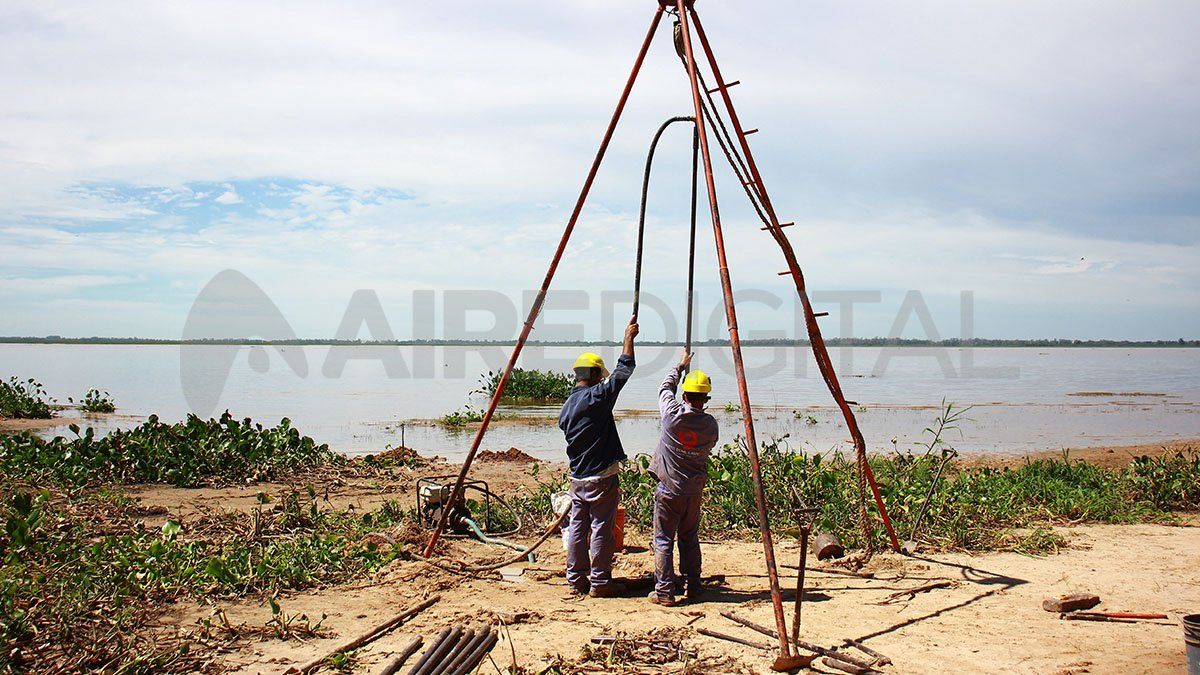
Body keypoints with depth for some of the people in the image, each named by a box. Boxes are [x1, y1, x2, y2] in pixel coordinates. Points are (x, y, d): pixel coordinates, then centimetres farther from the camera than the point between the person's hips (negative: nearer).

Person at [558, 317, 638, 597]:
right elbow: (622, 374, -15)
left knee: (577, 529, 11)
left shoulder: (567, 406, 9)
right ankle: (600, 582, 4)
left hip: (577, 478, 8)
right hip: (602, 478, -8)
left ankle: (576, 579, 17)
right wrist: (628, 340, -5)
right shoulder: (595, 397, -15)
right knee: (601, 530, -1)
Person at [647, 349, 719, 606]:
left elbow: (665, 388, 6)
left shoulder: (673, 414, -13)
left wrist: (680, 366, 21)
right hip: (695, 490, 4)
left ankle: (664, 592, -2)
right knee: (690, 539, 16)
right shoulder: (710, 424, -5)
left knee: (663, 540, 0)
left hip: (669, 490, -3)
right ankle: (692, 587, 21)